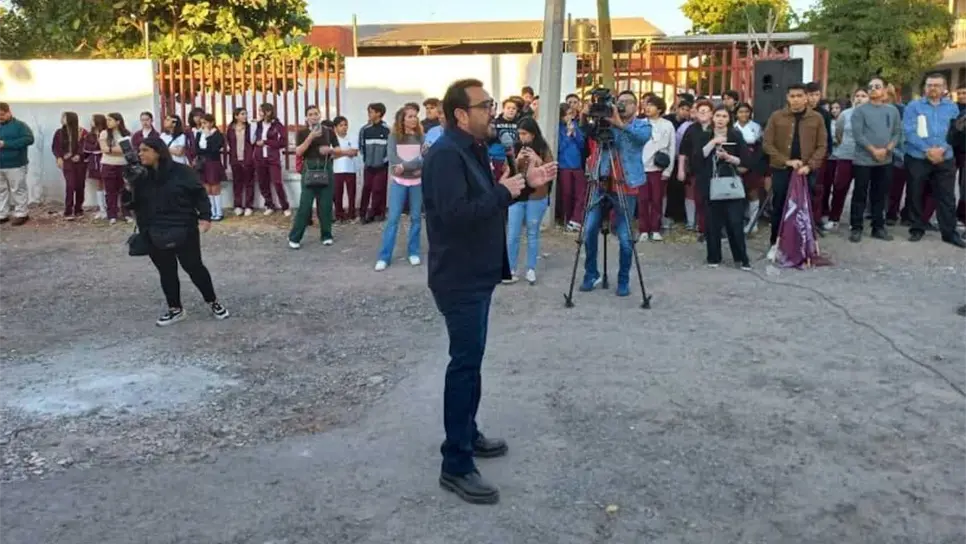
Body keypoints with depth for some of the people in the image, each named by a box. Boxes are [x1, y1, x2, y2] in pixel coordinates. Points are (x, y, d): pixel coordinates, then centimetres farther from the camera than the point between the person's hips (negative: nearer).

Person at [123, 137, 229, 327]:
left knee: (194, 267, 3)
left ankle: (213, 302, 21)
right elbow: (132, 205, 7)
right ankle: (175, 309, 25)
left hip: (184, 231, -4)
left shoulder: (181, 172, -8)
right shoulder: (141, 177, 4)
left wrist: (205, 217, -14)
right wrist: (129, 190, -12)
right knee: (166, 272, 11)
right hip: (155, 235, 4)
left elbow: (199, 194, -4)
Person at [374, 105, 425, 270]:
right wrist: (414, 166, -19)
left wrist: (405, 166, -20)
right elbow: (392, 158, -11)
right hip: (399, 182, -1)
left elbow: (424, 157, -10)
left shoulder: (420, 136, 2)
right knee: (393, 219, -3)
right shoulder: (394, 136, -1)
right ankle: (384, 257, -1)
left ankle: (413, 252, 18)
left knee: (416, 218, 6)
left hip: (417, 182, 2)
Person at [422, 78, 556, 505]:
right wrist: (503, 192, -23)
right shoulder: (446, 154, -20)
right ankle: (456, 466, -1)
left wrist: (526, 184, 8)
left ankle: (466, 434, 33)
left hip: (476, 275, 11)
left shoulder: (472, 149, 13)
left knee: (471, 359, 19)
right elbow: (457, 213, -31)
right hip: (460, 279, -11)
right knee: (465, 363, -8)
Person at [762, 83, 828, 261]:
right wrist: (787, 161, -13)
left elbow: (822, 146, 1)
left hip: (806, 171, 1)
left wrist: (810, 165, -14)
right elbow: (767, 144, -4)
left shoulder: (817, 118, 2)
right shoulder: (776, 117, -1)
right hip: (781, 170, 0)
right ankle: (775, 244, 18)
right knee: (778, 208, 6)